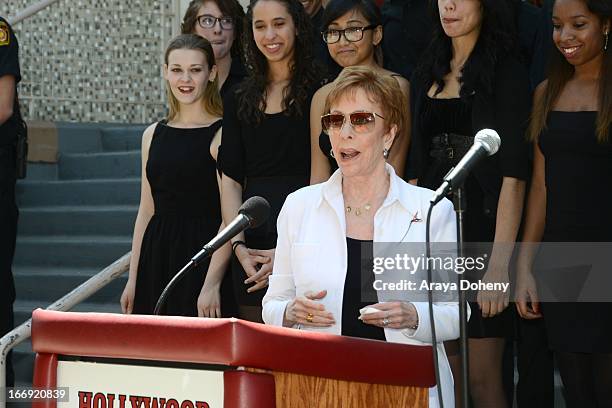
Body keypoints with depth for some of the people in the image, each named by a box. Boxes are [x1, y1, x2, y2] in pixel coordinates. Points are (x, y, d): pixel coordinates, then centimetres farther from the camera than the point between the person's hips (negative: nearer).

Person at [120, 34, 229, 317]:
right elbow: (146, 211, 13)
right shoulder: (153, 135, 11)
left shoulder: (222, 135, -7)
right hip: (157, 259, 5)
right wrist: (133, 279, 10)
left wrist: (212, 282, -18)